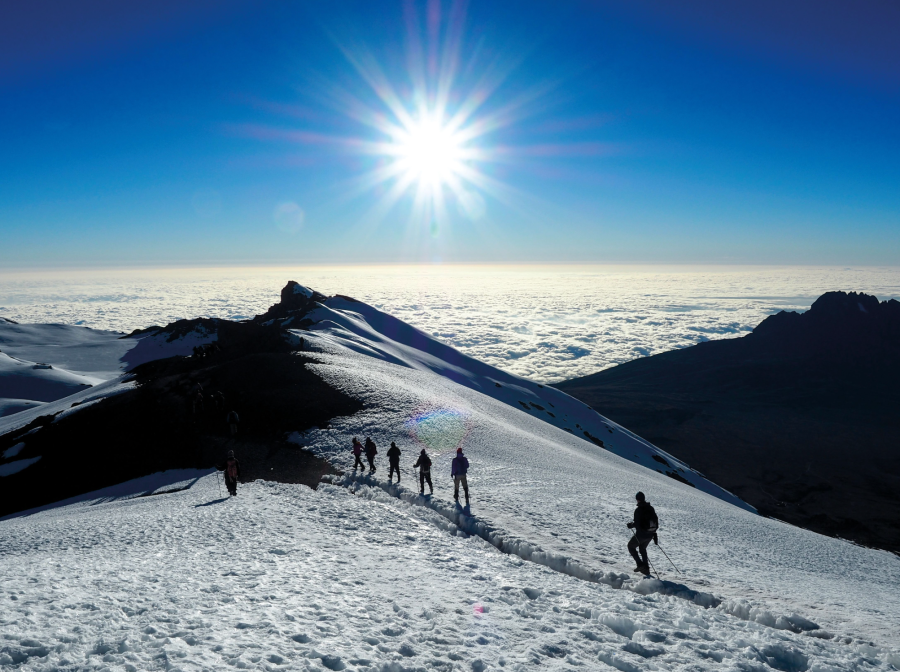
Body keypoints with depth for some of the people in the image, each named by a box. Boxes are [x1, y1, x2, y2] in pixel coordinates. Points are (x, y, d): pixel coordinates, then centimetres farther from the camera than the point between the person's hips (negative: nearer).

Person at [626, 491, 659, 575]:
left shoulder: (638, 510, -16)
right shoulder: (651, 508, 5)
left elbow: (637, 523, -20)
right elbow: (656, 521, 10)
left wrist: (631, 525, 0)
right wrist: (654, 532, 21)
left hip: (641, 534, -7)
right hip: (650, 534, 7)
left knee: (631, 546, 15)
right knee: (642, 548, 28)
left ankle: (640, 564, 1)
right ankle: (646, 568, 20)